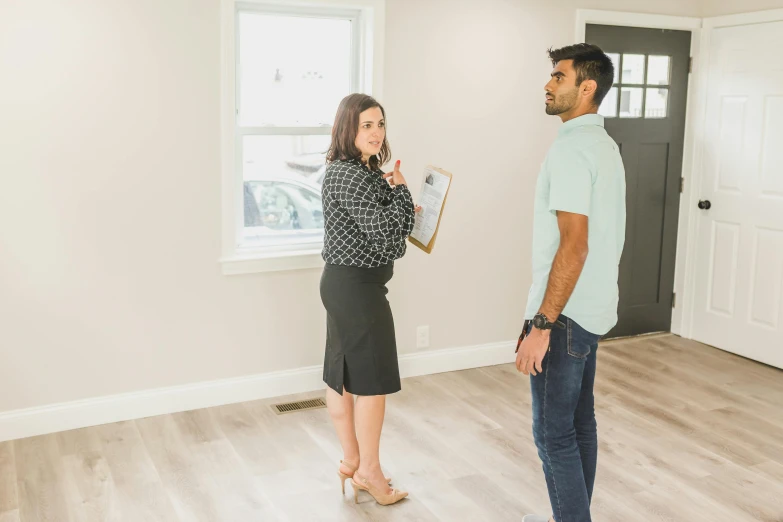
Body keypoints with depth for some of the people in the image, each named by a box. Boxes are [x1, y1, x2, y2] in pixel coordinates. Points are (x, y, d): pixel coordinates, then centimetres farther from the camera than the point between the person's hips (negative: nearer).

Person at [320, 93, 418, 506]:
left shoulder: (359, 171, 13)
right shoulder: (348, 176, -19)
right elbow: (384, 232, -23)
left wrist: (403, 208, 3)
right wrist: (400, 190, -10)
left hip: (343, 283, 10)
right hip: (357, 286, -10)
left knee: (342, 374, 15)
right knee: (373, 379, 0)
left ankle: (351, 461, 27)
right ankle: (368, 471, 14)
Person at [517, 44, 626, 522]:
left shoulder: (571, 149, -17)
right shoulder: (605, 145, 13)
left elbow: (573, 246, -24)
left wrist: (541, 325, -23)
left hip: (565, 313, -10)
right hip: (592, 310, 10)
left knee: (554, 433, -2)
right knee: (580, 424, 17)